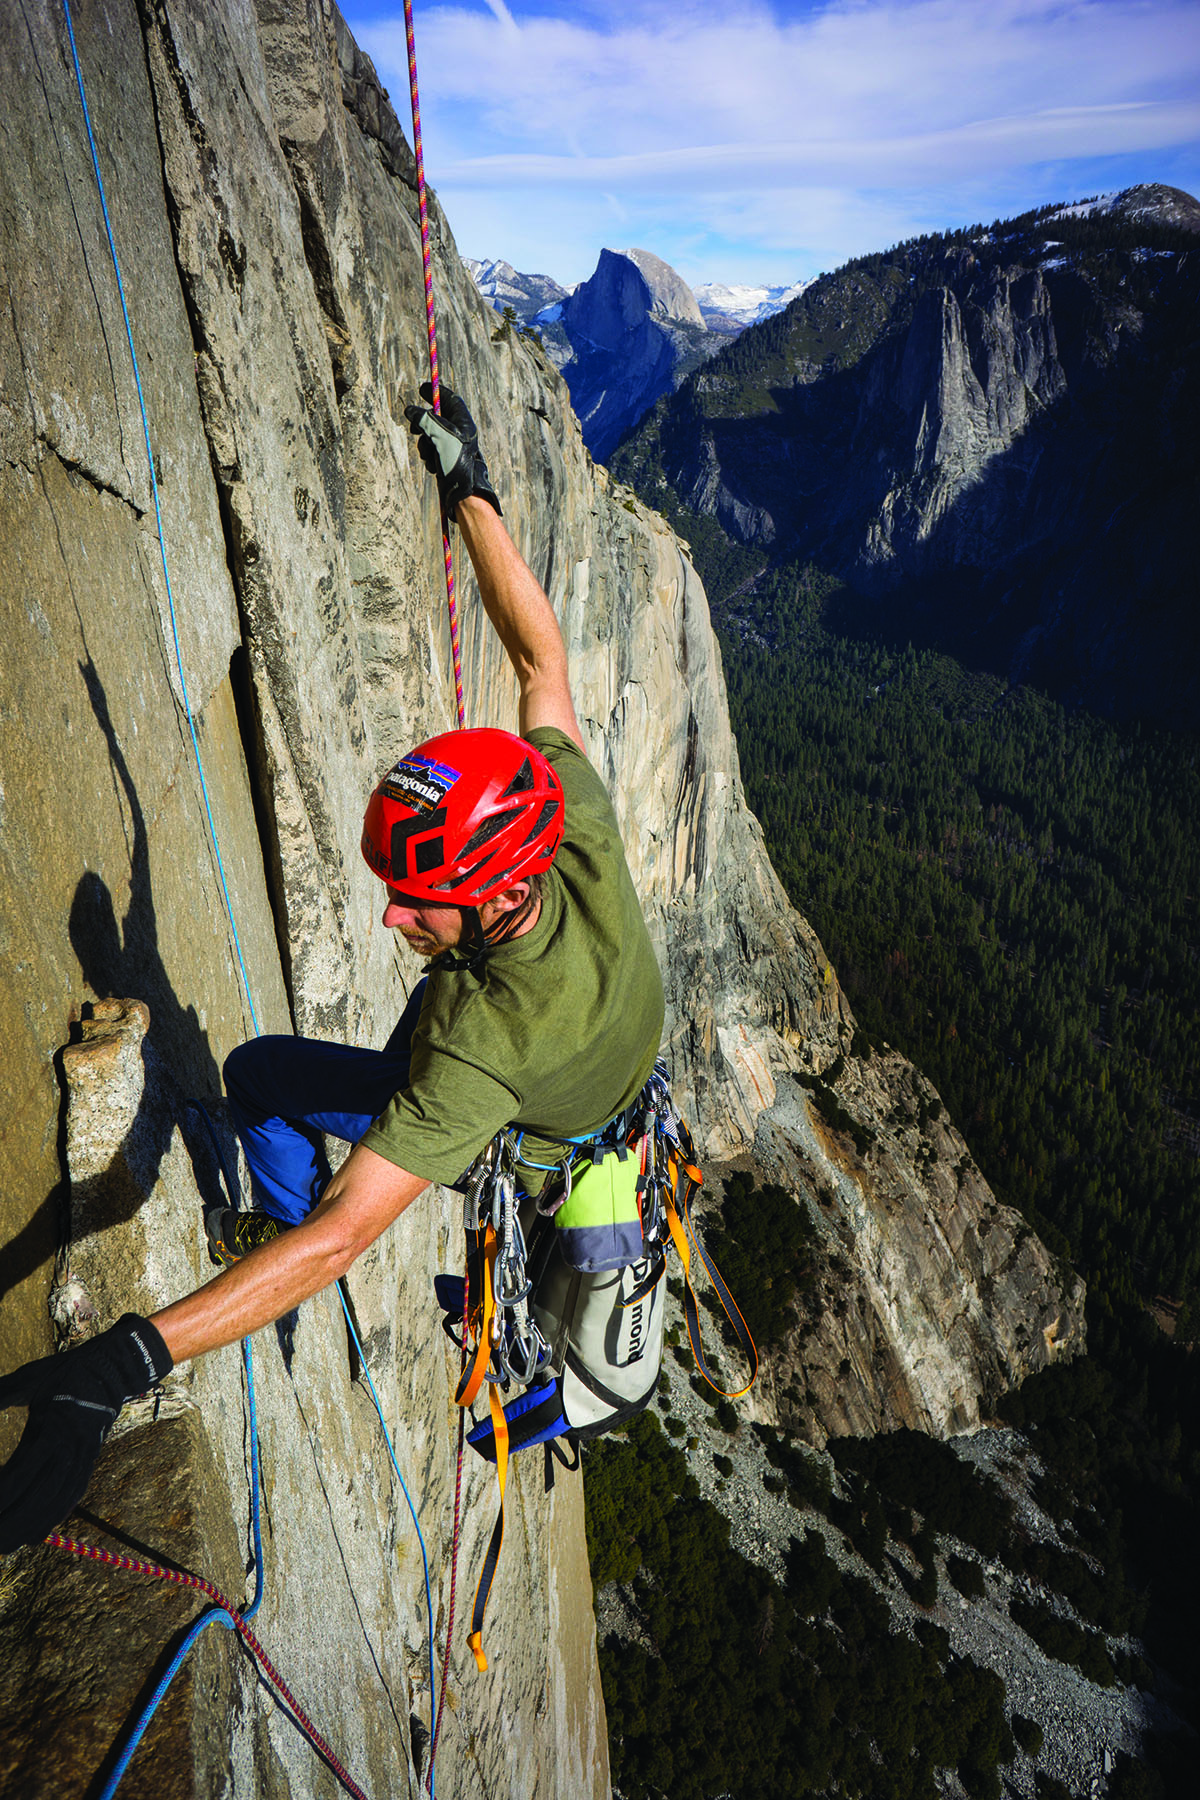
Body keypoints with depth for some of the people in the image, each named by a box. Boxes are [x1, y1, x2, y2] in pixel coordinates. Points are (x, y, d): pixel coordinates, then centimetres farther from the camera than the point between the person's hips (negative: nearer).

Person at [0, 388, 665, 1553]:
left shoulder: (484, 1038, -51)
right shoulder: (586, 840, -37)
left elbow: (344, 1238, -50)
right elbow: (539, 652, -26)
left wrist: (128, 1361, -53)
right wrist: (468, 492, -22)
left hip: (513, 1142, -5)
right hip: (618, 1077, 6)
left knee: (257, 1073, 3)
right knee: (432, 1002, 37)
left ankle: (273, 1218, 32)